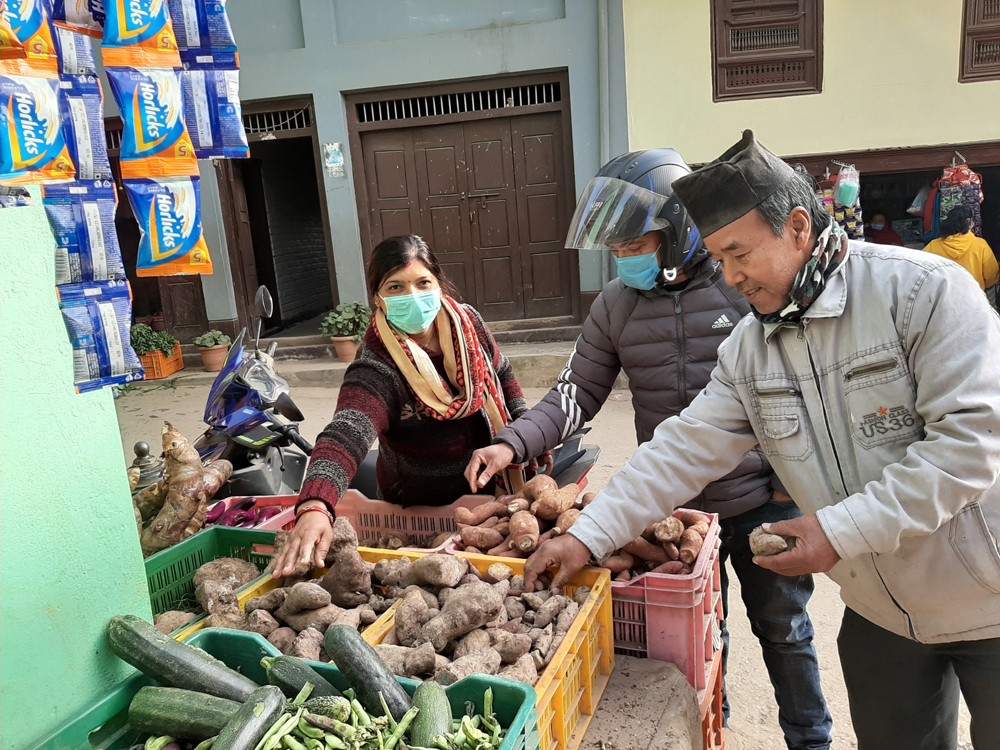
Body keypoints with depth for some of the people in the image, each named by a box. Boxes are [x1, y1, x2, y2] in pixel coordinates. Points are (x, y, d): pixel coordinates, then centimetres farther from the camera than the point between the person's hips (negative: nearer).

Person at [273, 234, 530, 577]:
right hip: (422, 514, -5)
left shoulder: (468, 322, -13)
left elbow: (502, 375, 7)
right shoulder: (376, 371, -31)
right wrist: (315, 507, -66)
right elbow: (345, 435, -49)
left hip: (490, 488, 5)